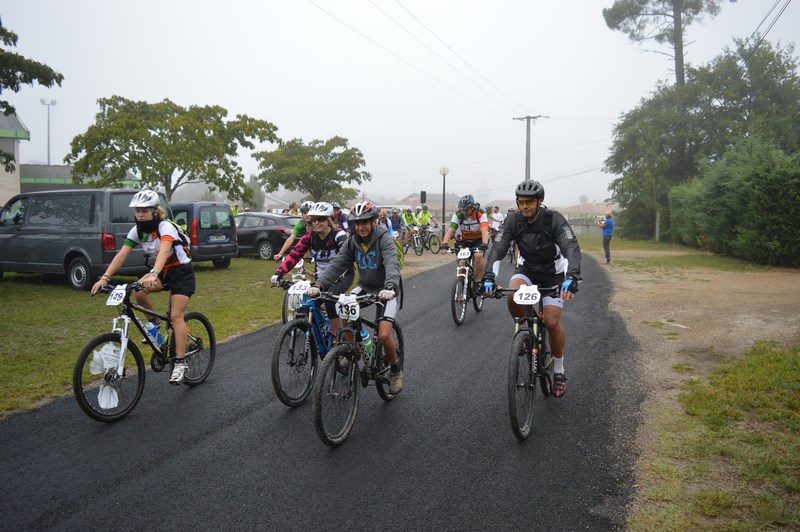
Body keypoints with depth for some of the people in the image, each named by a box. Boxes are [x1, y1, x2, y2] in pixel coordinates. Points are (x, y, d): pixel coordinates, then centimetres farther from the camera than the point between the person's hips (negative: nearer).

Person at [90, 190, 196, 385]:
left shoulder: (165, 227, -25)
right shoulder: (137, 230, -6)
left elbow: (164, 251, -43)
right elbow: (122, 254, -14)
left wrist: (154, 274, -61)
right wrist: (105, 277, -28)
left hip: (181, 272, -6)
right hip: (163, 272, 6)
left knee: (176, 316, -15)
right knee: (138, 291, -23)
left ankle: (181, 363, -9)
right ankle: (154, 322, 4)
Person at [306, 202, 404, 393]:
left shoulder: (384, 240, -20)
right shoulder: (352, 242, -5)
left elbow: (392, 265, -36)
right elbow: (336, 264, -14)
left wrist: (390, 288, -56)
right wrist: (318, 284, -31)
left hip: (385, 291, -5)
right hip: (364, 287, 5)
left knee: (383, 336, -20)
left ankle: (396, 370, 10)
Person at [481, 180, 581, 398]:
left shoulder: (554, 219, -25)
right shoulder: (514, 220, -17)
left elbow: (572, 248, -35)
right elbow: (498, 248, -23)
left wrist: (572, 277, -53)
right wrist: (488, 277, -38)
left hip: (553, 273, -2)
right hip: (526, 269, 2)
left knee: (552, 322, -14)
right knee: (513, 297, -31)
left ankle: (559, 371, 9)